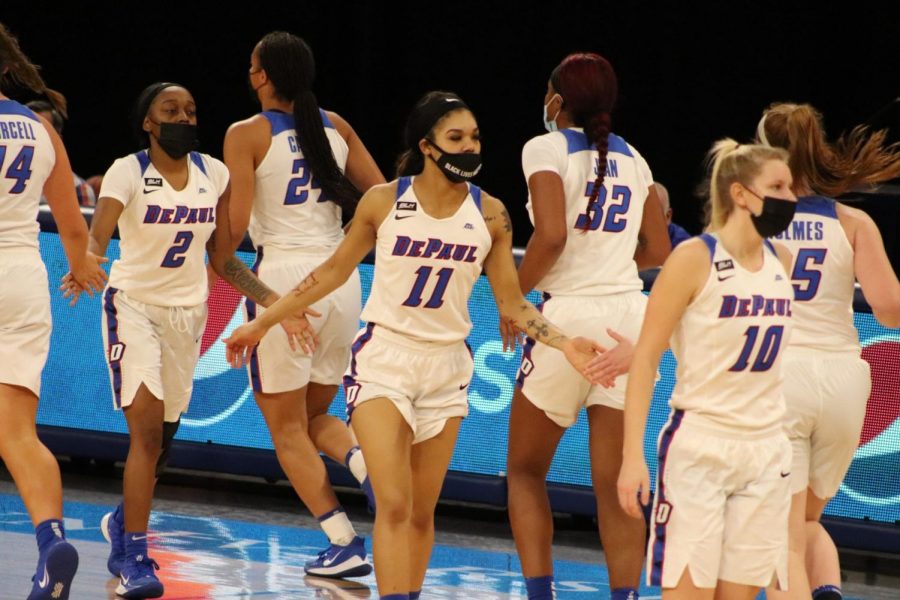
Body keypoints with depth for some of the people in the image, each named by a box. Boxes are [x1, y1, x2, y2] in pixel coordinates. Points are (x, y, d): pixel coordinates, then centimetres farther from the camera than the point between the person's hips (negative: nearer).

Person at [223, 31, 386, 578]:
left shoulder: (247, 135, -6)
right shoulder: (335, 127, 8)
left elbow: (235, 227, -12)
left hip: (283, 274, -5)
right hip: (341, 278, 5)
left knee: (286, 427, 7)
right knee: (315, 414, 21)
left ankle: (345, 543, -1)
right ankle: (364, 460, -10)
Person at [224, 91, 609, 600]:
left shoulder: (490, 214, -1)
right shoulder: (384, 202, -7)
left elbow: (511, 303, 4)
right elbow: (336, 270, 6)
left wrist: (565, 343, -10)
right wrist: (264, 322, 8)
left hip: (447, 367, 3)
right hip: (384, 358, -3)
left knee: (422, 512, 7)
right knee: (394, 504, -14)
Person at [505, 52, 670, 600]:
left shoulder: (547, 149, -4)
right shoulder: (632, 159, 13)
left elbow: (552, 234, -18)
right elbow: (658, 251, 17)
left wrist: (514, 297, -5)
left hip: (570, 314, -4)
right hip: (630, 316, 5)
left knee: (525, 471, 11)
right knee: (614, 483, 5)